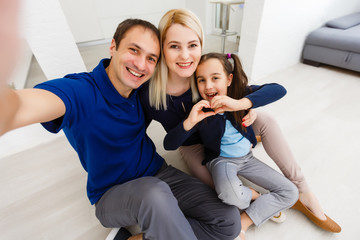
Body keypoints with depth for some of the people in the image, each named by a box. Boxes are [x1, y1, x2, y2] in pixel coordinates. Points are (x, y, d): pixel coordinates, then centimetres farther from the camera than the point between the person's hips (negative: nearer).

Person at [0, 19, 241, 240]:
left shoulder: (140, 87, -4)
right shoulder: (81, 92, -22)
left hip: (158, 174, 6)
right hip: (112, 194, -5)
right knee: (155, 192, -41)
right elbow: (26, 105, -44)